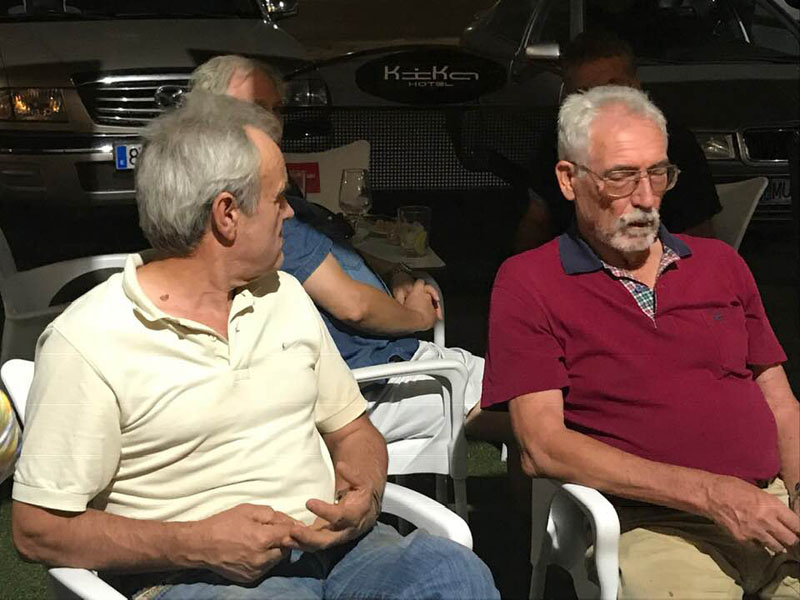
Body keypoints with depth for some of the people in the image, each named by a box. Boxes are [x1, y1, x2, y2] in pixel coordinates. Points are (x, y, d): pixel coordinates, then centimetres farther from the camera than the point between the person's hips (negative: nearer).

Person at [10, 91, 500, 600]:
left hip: (332, 543, 6)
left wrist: (366, 492, -2)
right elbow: (39, 529, -7)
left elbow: (352, 428, 23)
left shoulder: (286, 296, 16)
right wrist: (198, 543, -18)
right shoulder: (84, 342, -6)